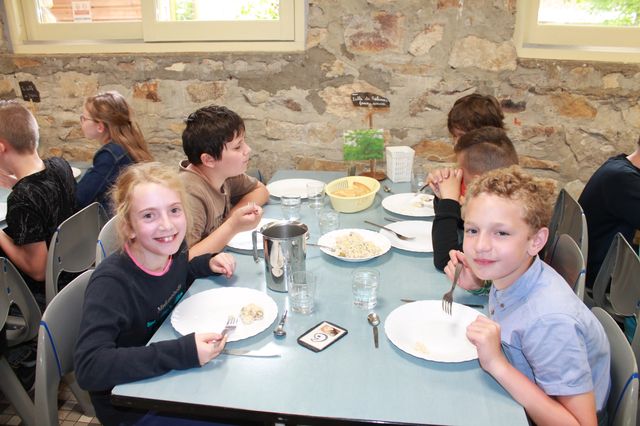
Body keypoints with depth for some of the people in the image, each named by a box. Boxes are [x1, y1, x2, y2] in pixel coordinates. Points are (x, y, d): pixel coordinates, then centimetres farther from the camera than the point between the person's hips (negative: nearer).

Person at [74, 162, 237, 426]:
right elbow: (88, 367, -37)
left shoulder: (172, 249, -10)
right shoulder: (111, 283, -29)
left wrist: (208, 263, -5)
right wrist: (182, 353, -42)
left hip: (172, 377, 7)